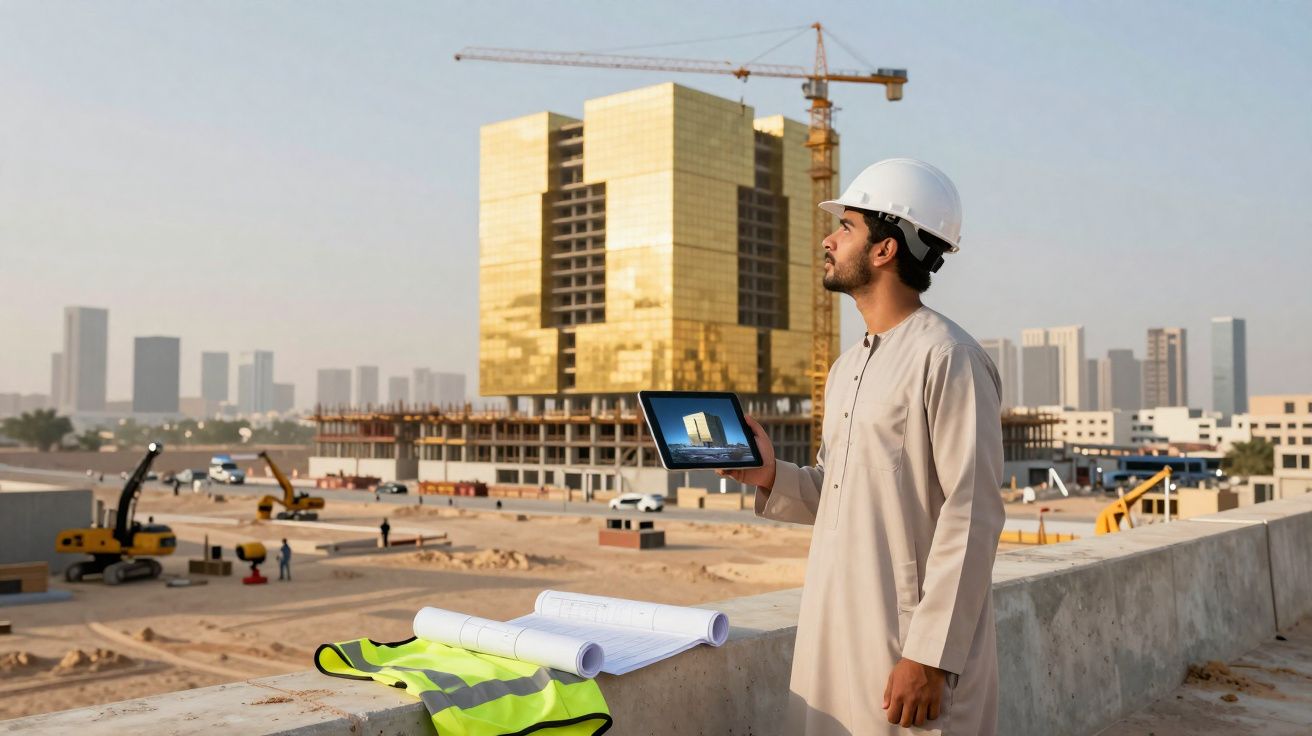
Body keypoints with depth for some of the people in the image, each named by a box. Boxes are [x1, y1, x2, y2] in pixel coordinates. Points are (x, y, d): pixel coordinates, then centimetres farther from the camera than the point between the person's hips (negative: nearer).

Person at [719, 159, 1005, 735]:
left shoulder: (946, 358, -12)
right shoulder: (847, 368, 14)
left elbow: (971, 517, -17)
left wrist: (931, 656, -20)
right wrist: (771, 477, -1)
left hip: (909, 645, -8)